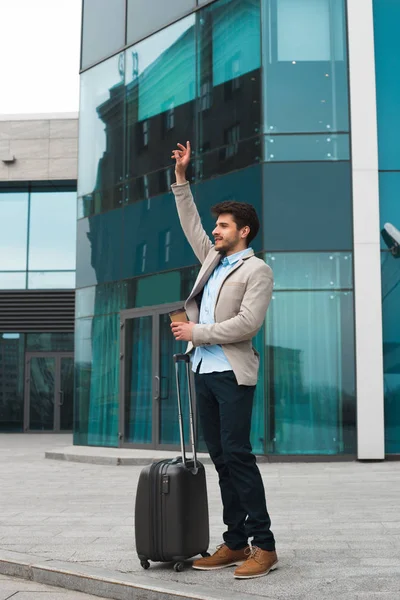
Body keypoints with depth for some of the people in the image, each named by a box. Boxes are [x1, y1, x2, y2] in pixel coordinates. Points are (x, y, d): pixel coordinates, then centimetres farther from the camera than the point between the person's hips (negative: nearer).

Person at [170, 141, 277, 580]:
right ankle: (235, 543, 12)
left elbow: (247, 323, -15)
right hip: (204, 372, 7)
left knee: (237, 456, -11)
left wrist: (196, 332, -11)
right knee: (221, 459, 7)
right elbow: (190, 224, 27)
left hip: (233, 374, -7)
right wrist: (181, 178, 23)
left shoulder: (257, 270, -4)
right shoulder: (212, 260, 18)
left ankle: (264, 546, -4)